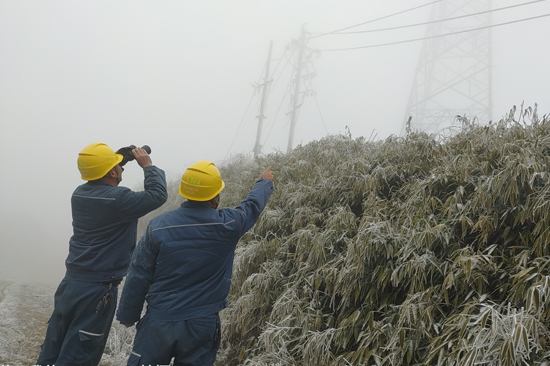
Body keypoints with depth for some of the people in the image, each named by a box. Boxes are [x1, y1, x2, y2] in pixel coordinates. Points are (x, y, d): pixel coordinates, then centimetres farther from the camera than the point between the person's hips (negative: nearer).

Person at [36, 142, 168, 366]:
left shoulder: (79, 194, 3)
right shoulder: (118, 199, -19)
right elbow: (158, 195, -12)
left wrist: (113, 161, 15)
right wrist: (148, 166, -1)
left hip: (70, 283, 8)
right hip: (97, 290, -7)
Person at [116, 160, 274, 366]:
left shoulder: (158, 226, -10)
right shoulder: (227, 225, -10)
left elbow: (138, 277, -4)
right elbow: (253, 204, 12)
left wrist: (128, 315, 11)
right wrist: (265, 182, 33)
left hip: (158, 322, 0)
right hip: (202, 326, 0)